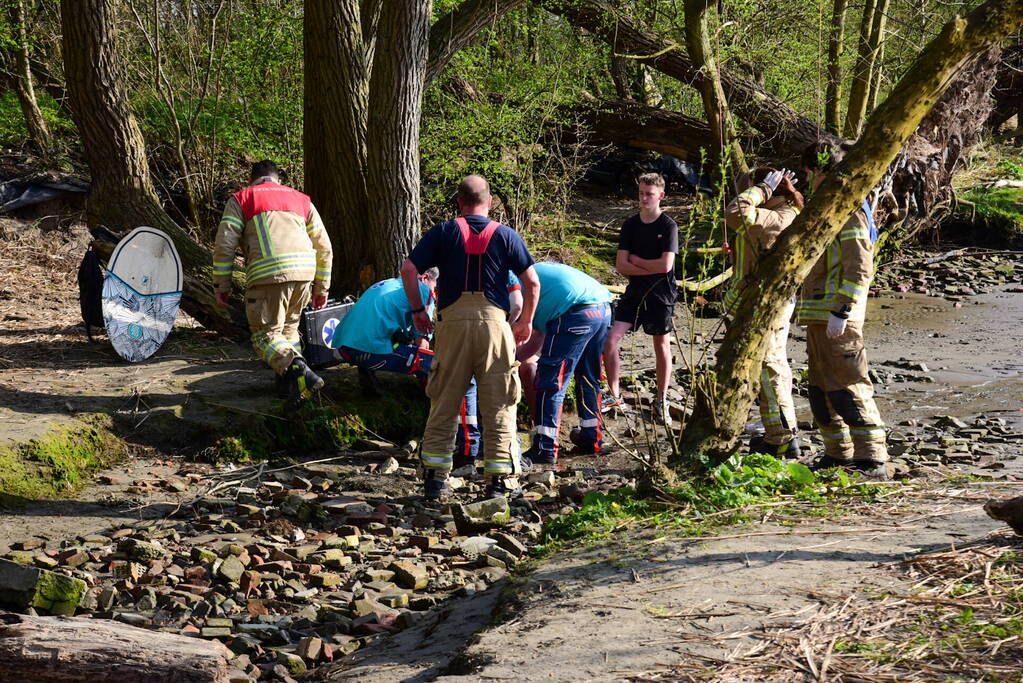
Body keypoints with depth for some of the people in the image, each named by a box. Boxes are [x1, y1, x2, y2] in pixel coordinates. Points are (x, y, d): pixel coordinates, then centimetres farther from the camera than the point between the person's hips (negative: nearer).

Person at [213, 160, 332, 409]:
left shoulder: (241, 200, 16)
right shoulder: (300, 199, 26)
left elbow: (225, 245, 4)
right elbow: (323, 247, 24)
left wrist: (221, 286, 9)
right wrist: (321, 288, 29)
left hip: (268, 274, -4)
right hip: (304, 272, 4)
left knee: (265, 334, 0)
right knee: (288, 327, 22)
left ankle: (297, 370, -24)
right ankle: (287, 384, 13)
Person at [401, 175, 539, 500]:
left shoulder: (443, 231, 7)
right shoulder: (506, 235, 8)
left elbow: (408, 269, -1)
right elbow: (532, 283, 3)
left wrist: (418, 310, 10)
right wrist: (525, 321, 16)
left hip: (453, 320, 0)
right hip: (493, 321, 0)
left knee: (444, 403, 8)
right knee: (498, 406, 6)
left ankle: (435, 476, 8)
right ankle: (498, 481, 5)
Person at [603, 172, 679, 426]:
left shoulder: (668, 226, -7)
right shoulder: (630, 225, 4)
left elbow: (666, 265, -18)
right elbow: (620, 265, -3)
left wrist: (636, 260, -7)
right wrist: (651, 268, -13)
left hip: (660, 294, -3)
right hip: (634, 292, 3)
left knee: (661, 345, 7)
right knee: (610, 339, -9)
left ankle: (661, 401, 20)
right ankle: (615, 395, 5)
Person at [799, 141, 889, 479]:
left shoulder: (849, 211, -12)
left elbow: (859, 268, -18)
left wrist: (842, 311, -23)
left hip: (838, 318, -10)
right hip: (818, 317, 10)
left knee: (847, 388, -11)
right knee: (821, 390, 14)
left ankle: (872, 460, -11)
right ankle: (838, 454, 23)